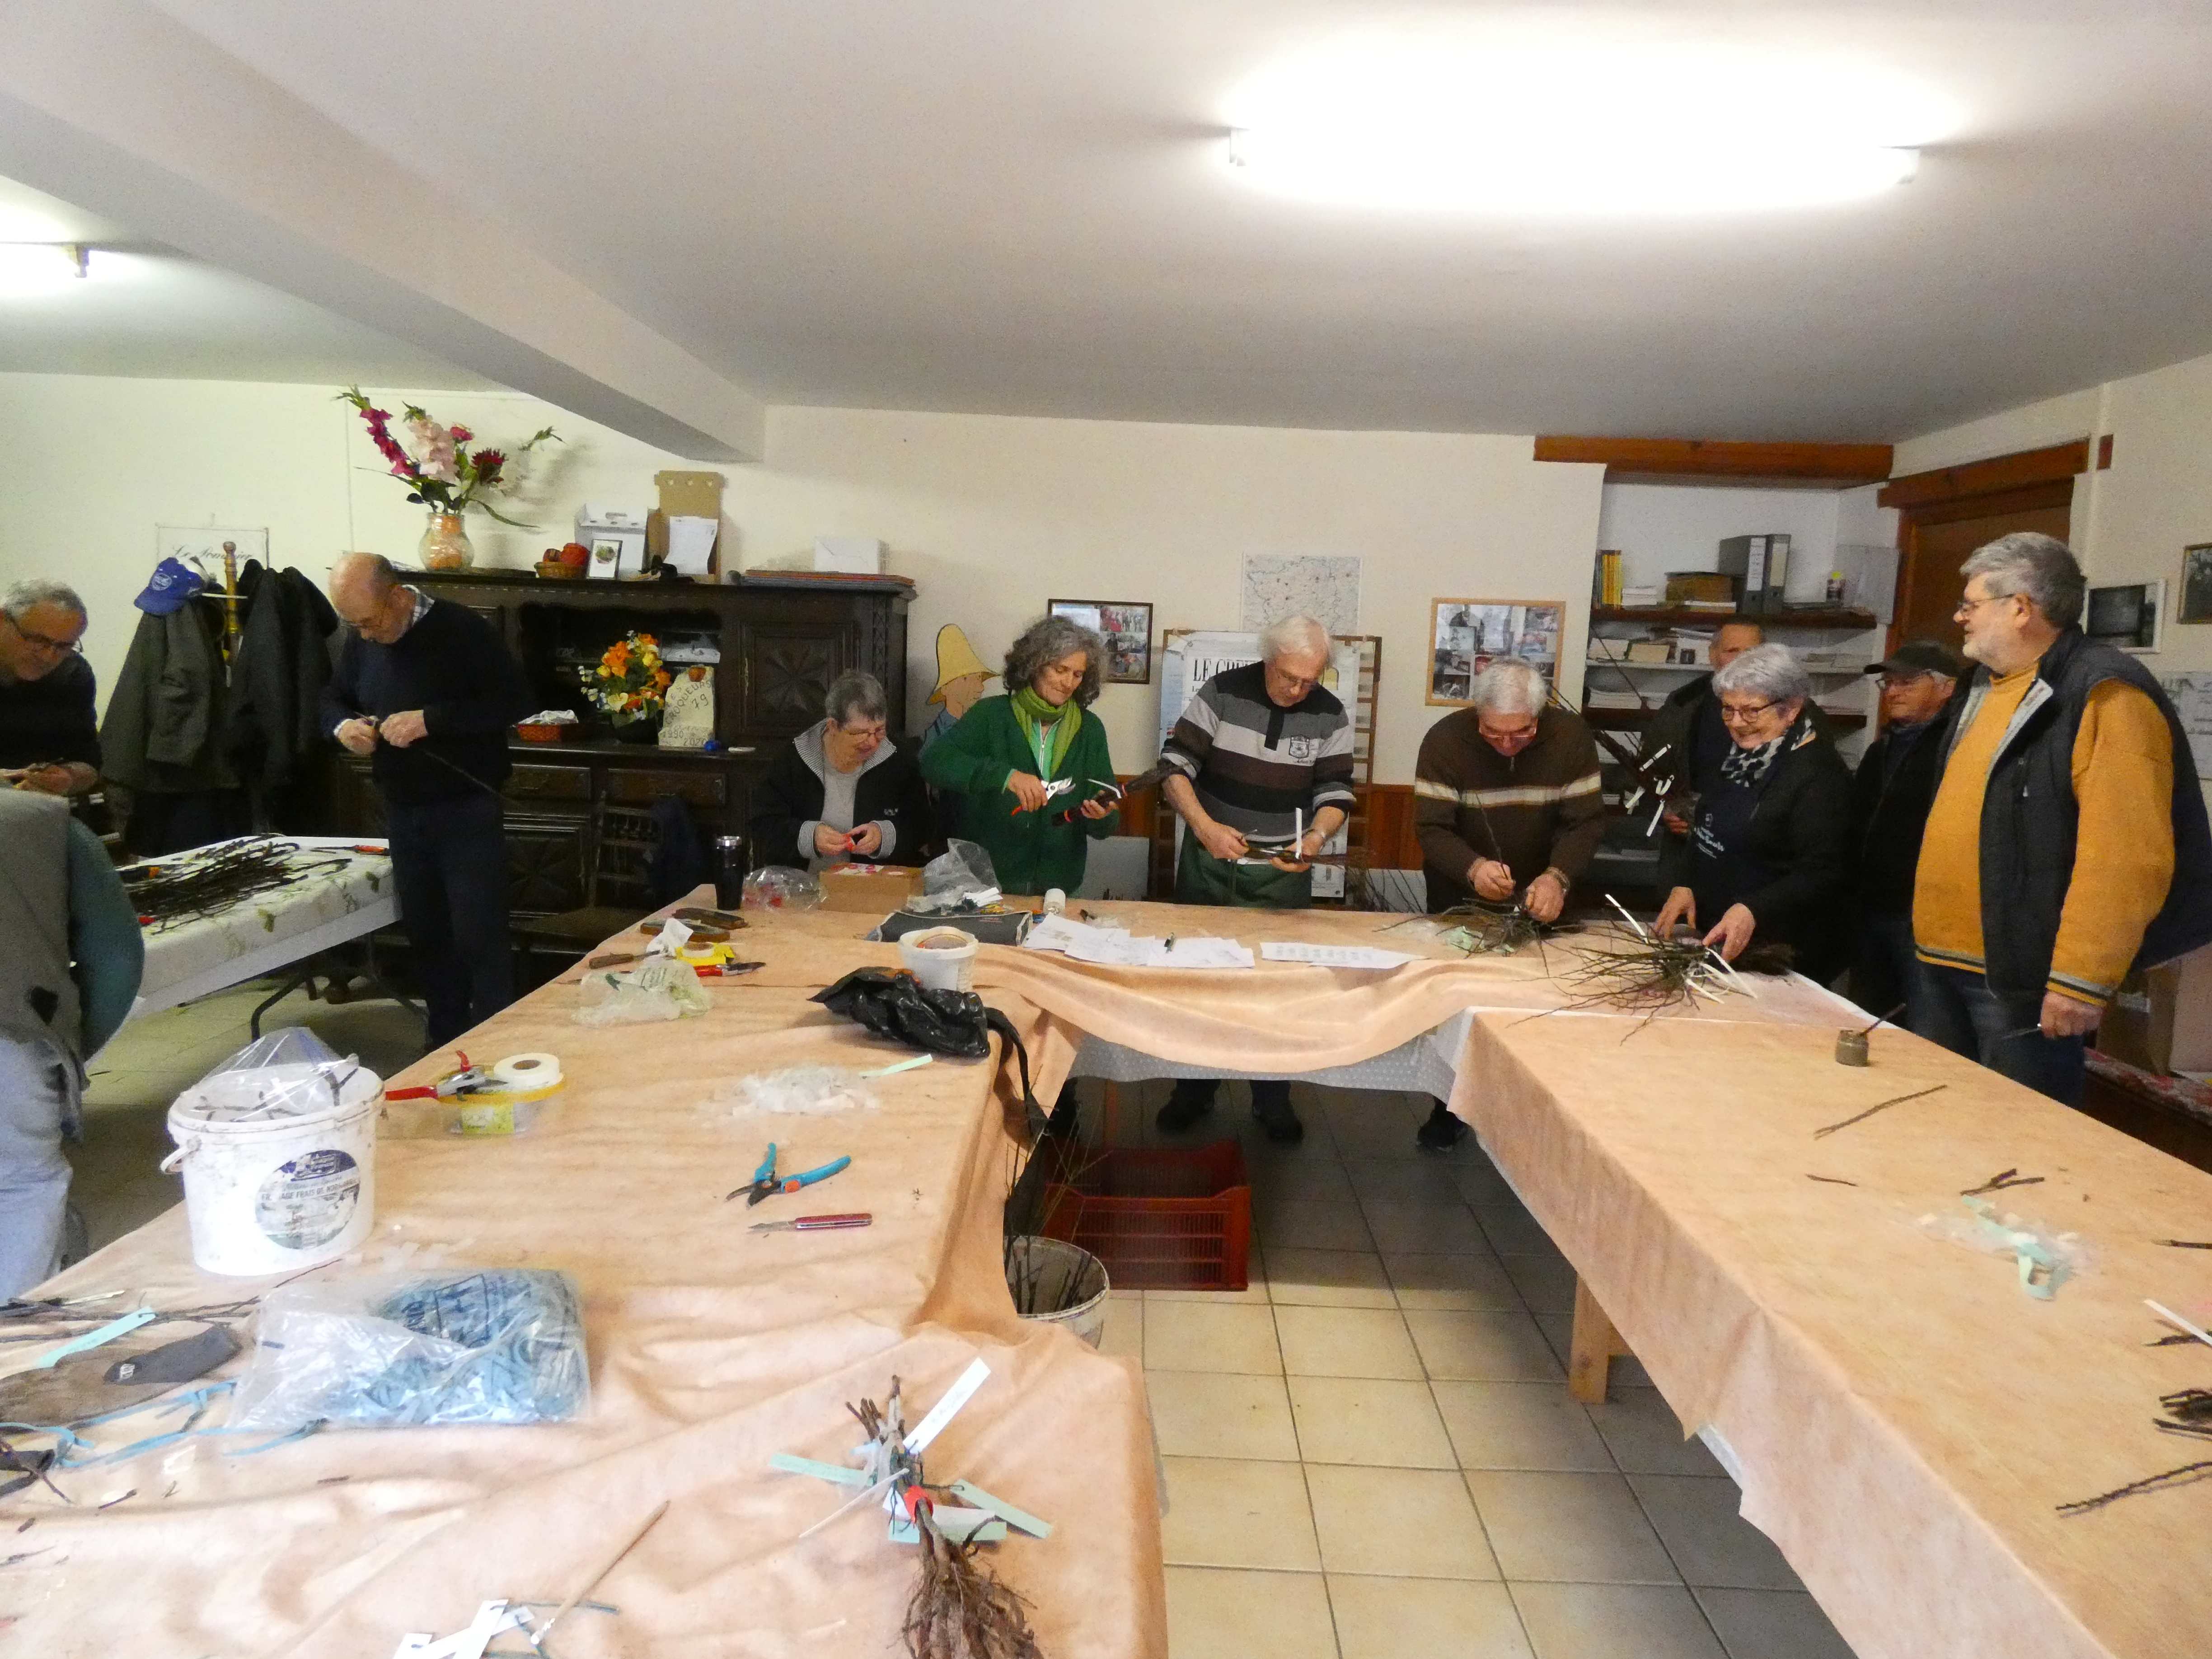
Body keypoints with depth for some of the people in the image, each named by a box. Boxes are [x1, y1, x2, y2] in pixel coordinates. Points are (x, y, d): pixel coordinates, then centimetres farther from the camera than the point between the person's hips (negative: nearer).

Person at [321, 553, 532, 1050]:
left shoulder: (461, 630, -14)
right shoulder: (360, 641, 5)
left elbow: (516, 700, -20)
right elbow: (333, 698, 18)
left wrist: (431, 720, -27)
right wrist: (342, 725, -6)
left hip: (467, 810, -7)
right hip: (402, 813, 7)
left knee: (479, 938, -5)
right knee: (426, 934, 15)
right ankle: (445, 1045, 28)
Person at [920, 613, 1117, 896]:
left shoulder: (1090, 730, 4)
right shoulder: (992, 714, -4)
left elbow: (1103, 827, 5)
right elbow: (933, 762, -19)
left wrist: (1101, 816, -19)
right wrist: (1005, 775, -30)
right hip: (986, 880, -2)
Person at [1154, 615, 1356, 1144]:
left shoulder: (1330, 715, -5)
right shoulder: (1222, 693, -10)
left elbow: (1336, 793, -4)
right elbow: (1175, 767, -12)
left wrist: (1315, 837, -25)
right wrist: (1205, 827, -26)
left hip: (1282, 868, 1)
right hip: (1210, 859, 0)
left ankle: (1273, 1097, 23)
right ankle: (1194, 1090, 25)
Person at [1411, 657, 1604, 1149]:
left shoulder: (1571, 736, -19)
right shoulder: (1445, 739, -24)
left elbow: (1587, 821, -20)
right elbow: (1432, 829, -26)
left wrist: (1558, 877, -39)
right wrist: (1472, 868, -46)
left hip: (1539, 896, 1)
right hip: (1460, 896, -1)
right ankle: (1450, 1107, 27)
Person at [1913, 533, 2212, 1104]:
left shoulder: (2104, 695, -14)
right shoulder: (1986, 689, 15)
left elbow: (2125, 856, -22)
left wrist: (2080, 980, -23)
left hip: (2021, 978, -9)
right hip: (1949, 964, 9)